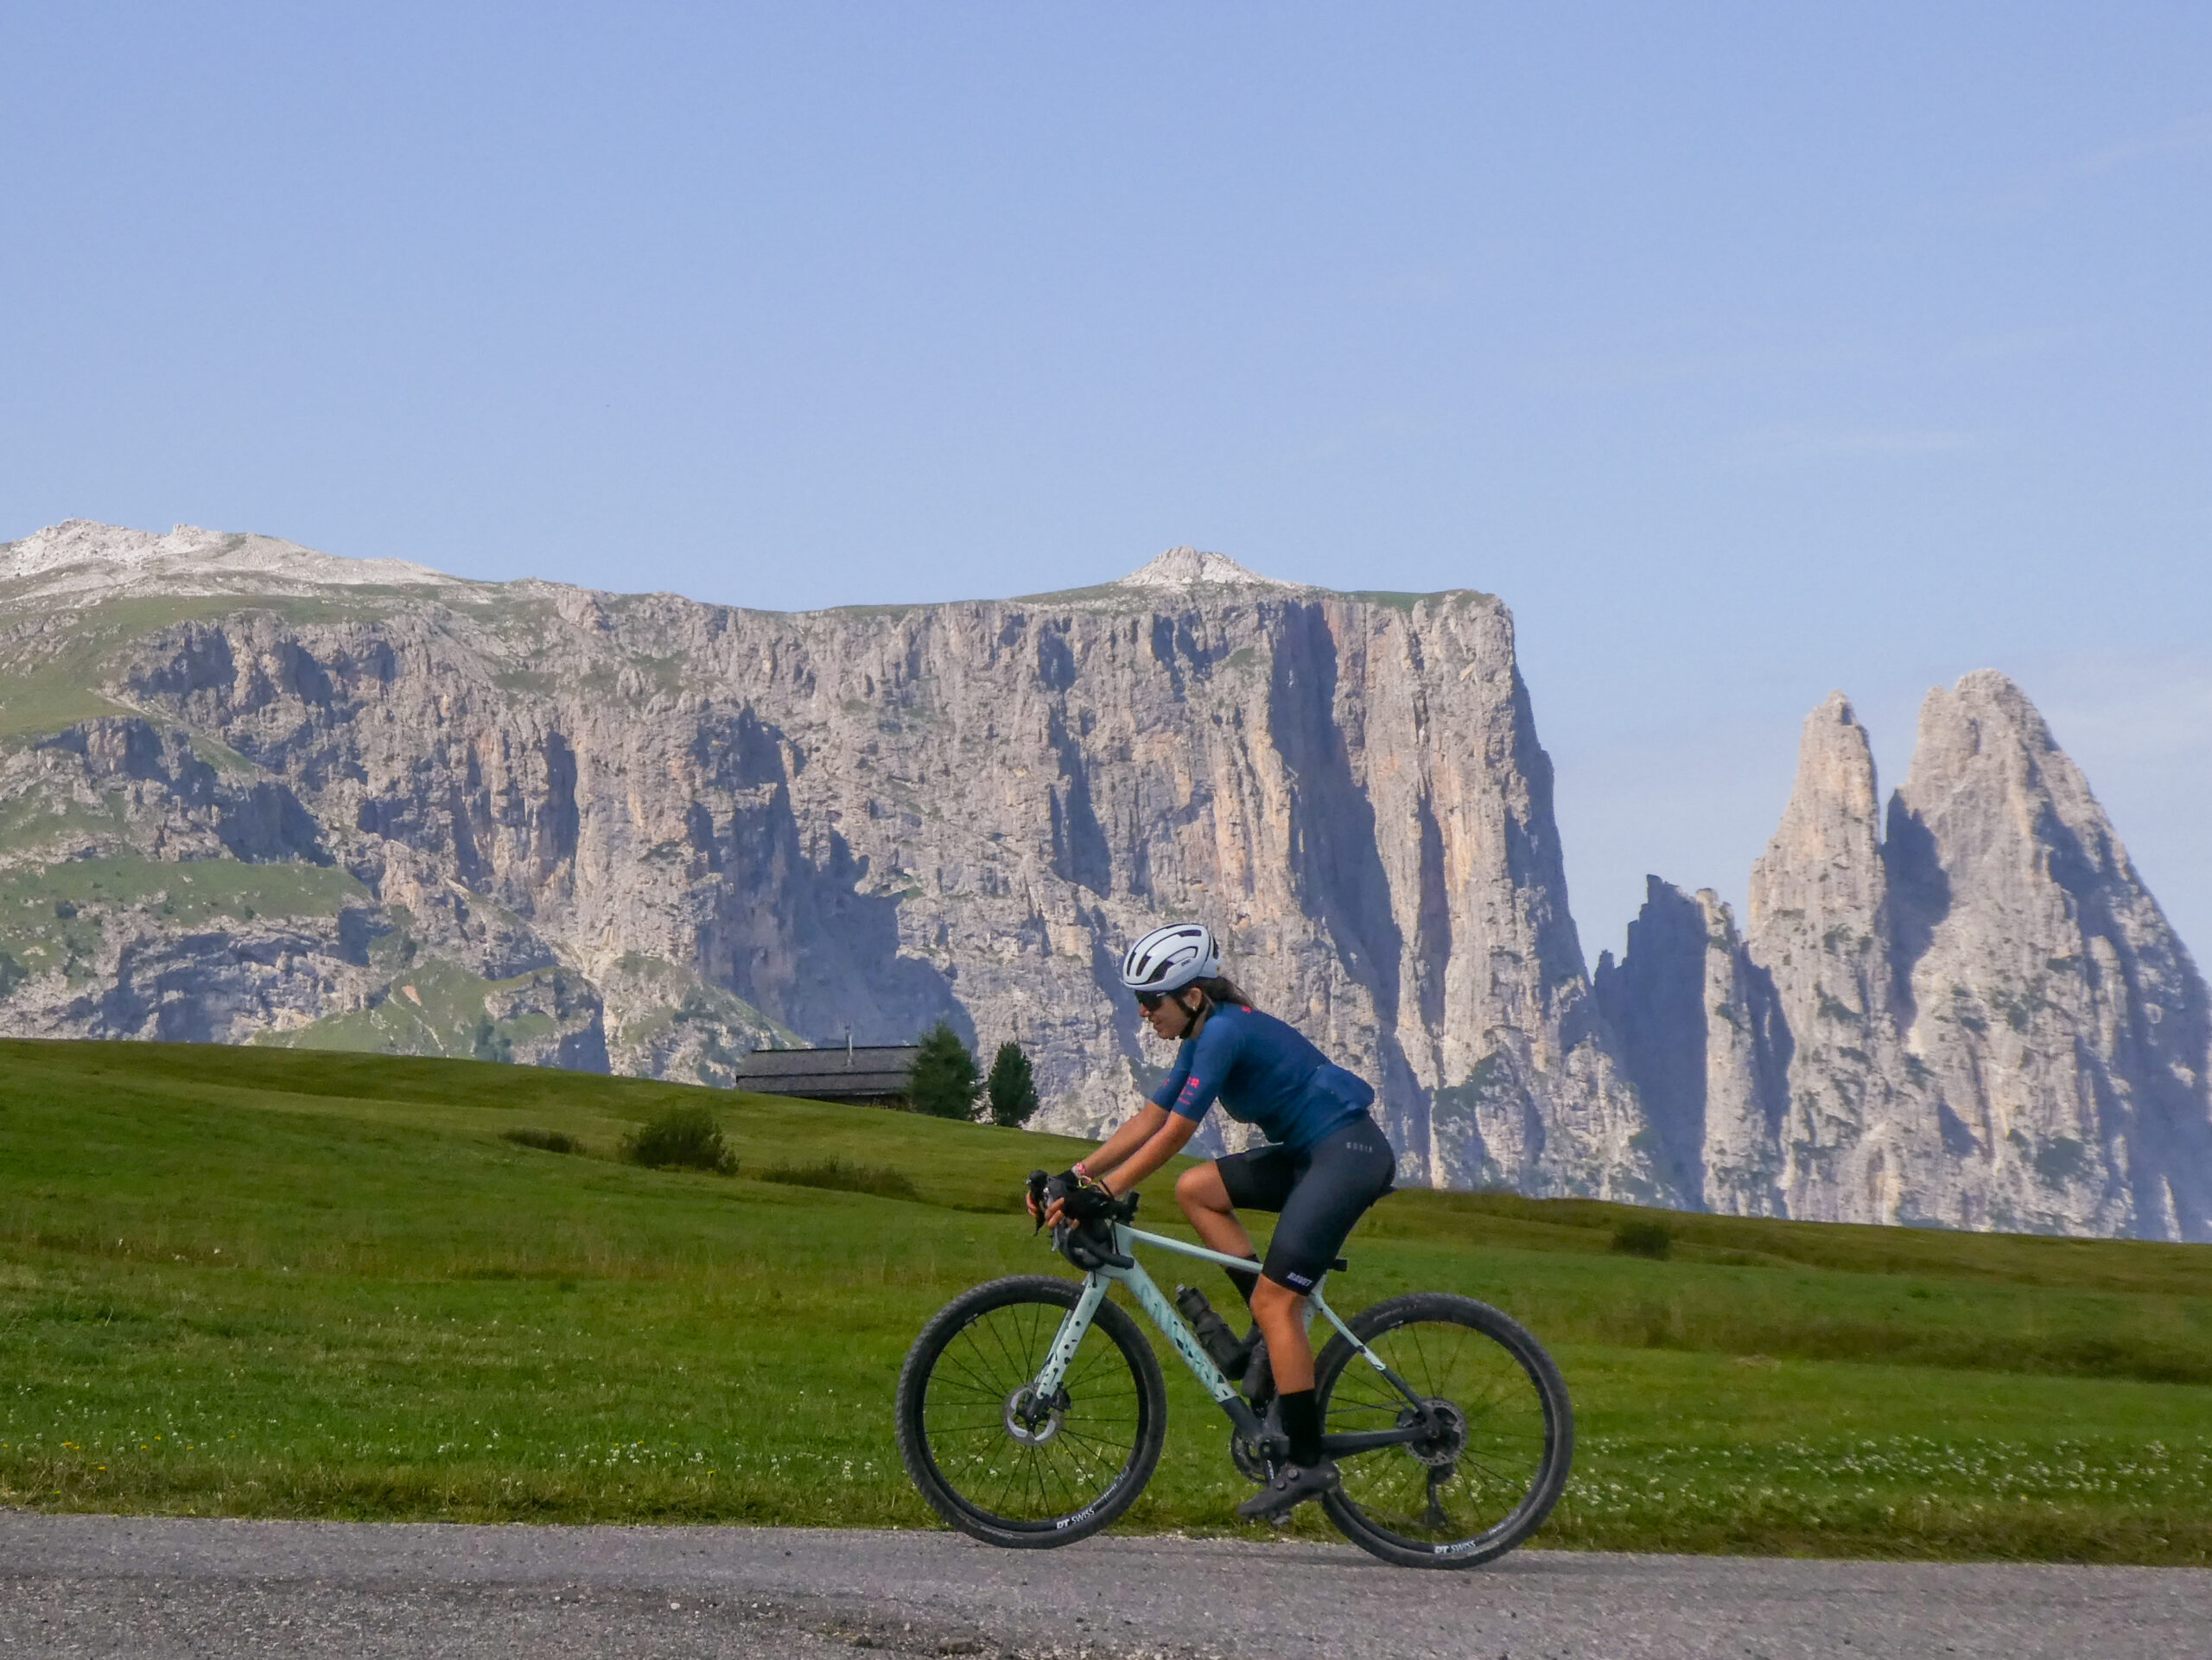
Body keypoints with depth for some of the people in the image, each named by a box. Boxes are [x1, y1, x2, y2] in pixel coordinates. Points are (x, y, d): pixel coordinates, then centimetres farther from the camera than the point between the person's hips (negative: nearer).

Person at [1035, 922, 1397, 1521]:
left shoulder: (1225, 1032, -17)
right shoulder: (1206, 1034, 12)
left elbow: (1173, 1134, -19)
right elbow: (1148, 1119, 14)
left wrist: (1102, 1194, -17)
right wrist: (1077, 1173, 7)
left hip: (1349, 1153, -10)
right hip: (1311, 1154, 10)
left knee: (1274, 1301, -12)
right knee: (1195, 1190, 6)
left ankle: (1307, 1462, -9)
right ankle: (1277, 1334, 7)